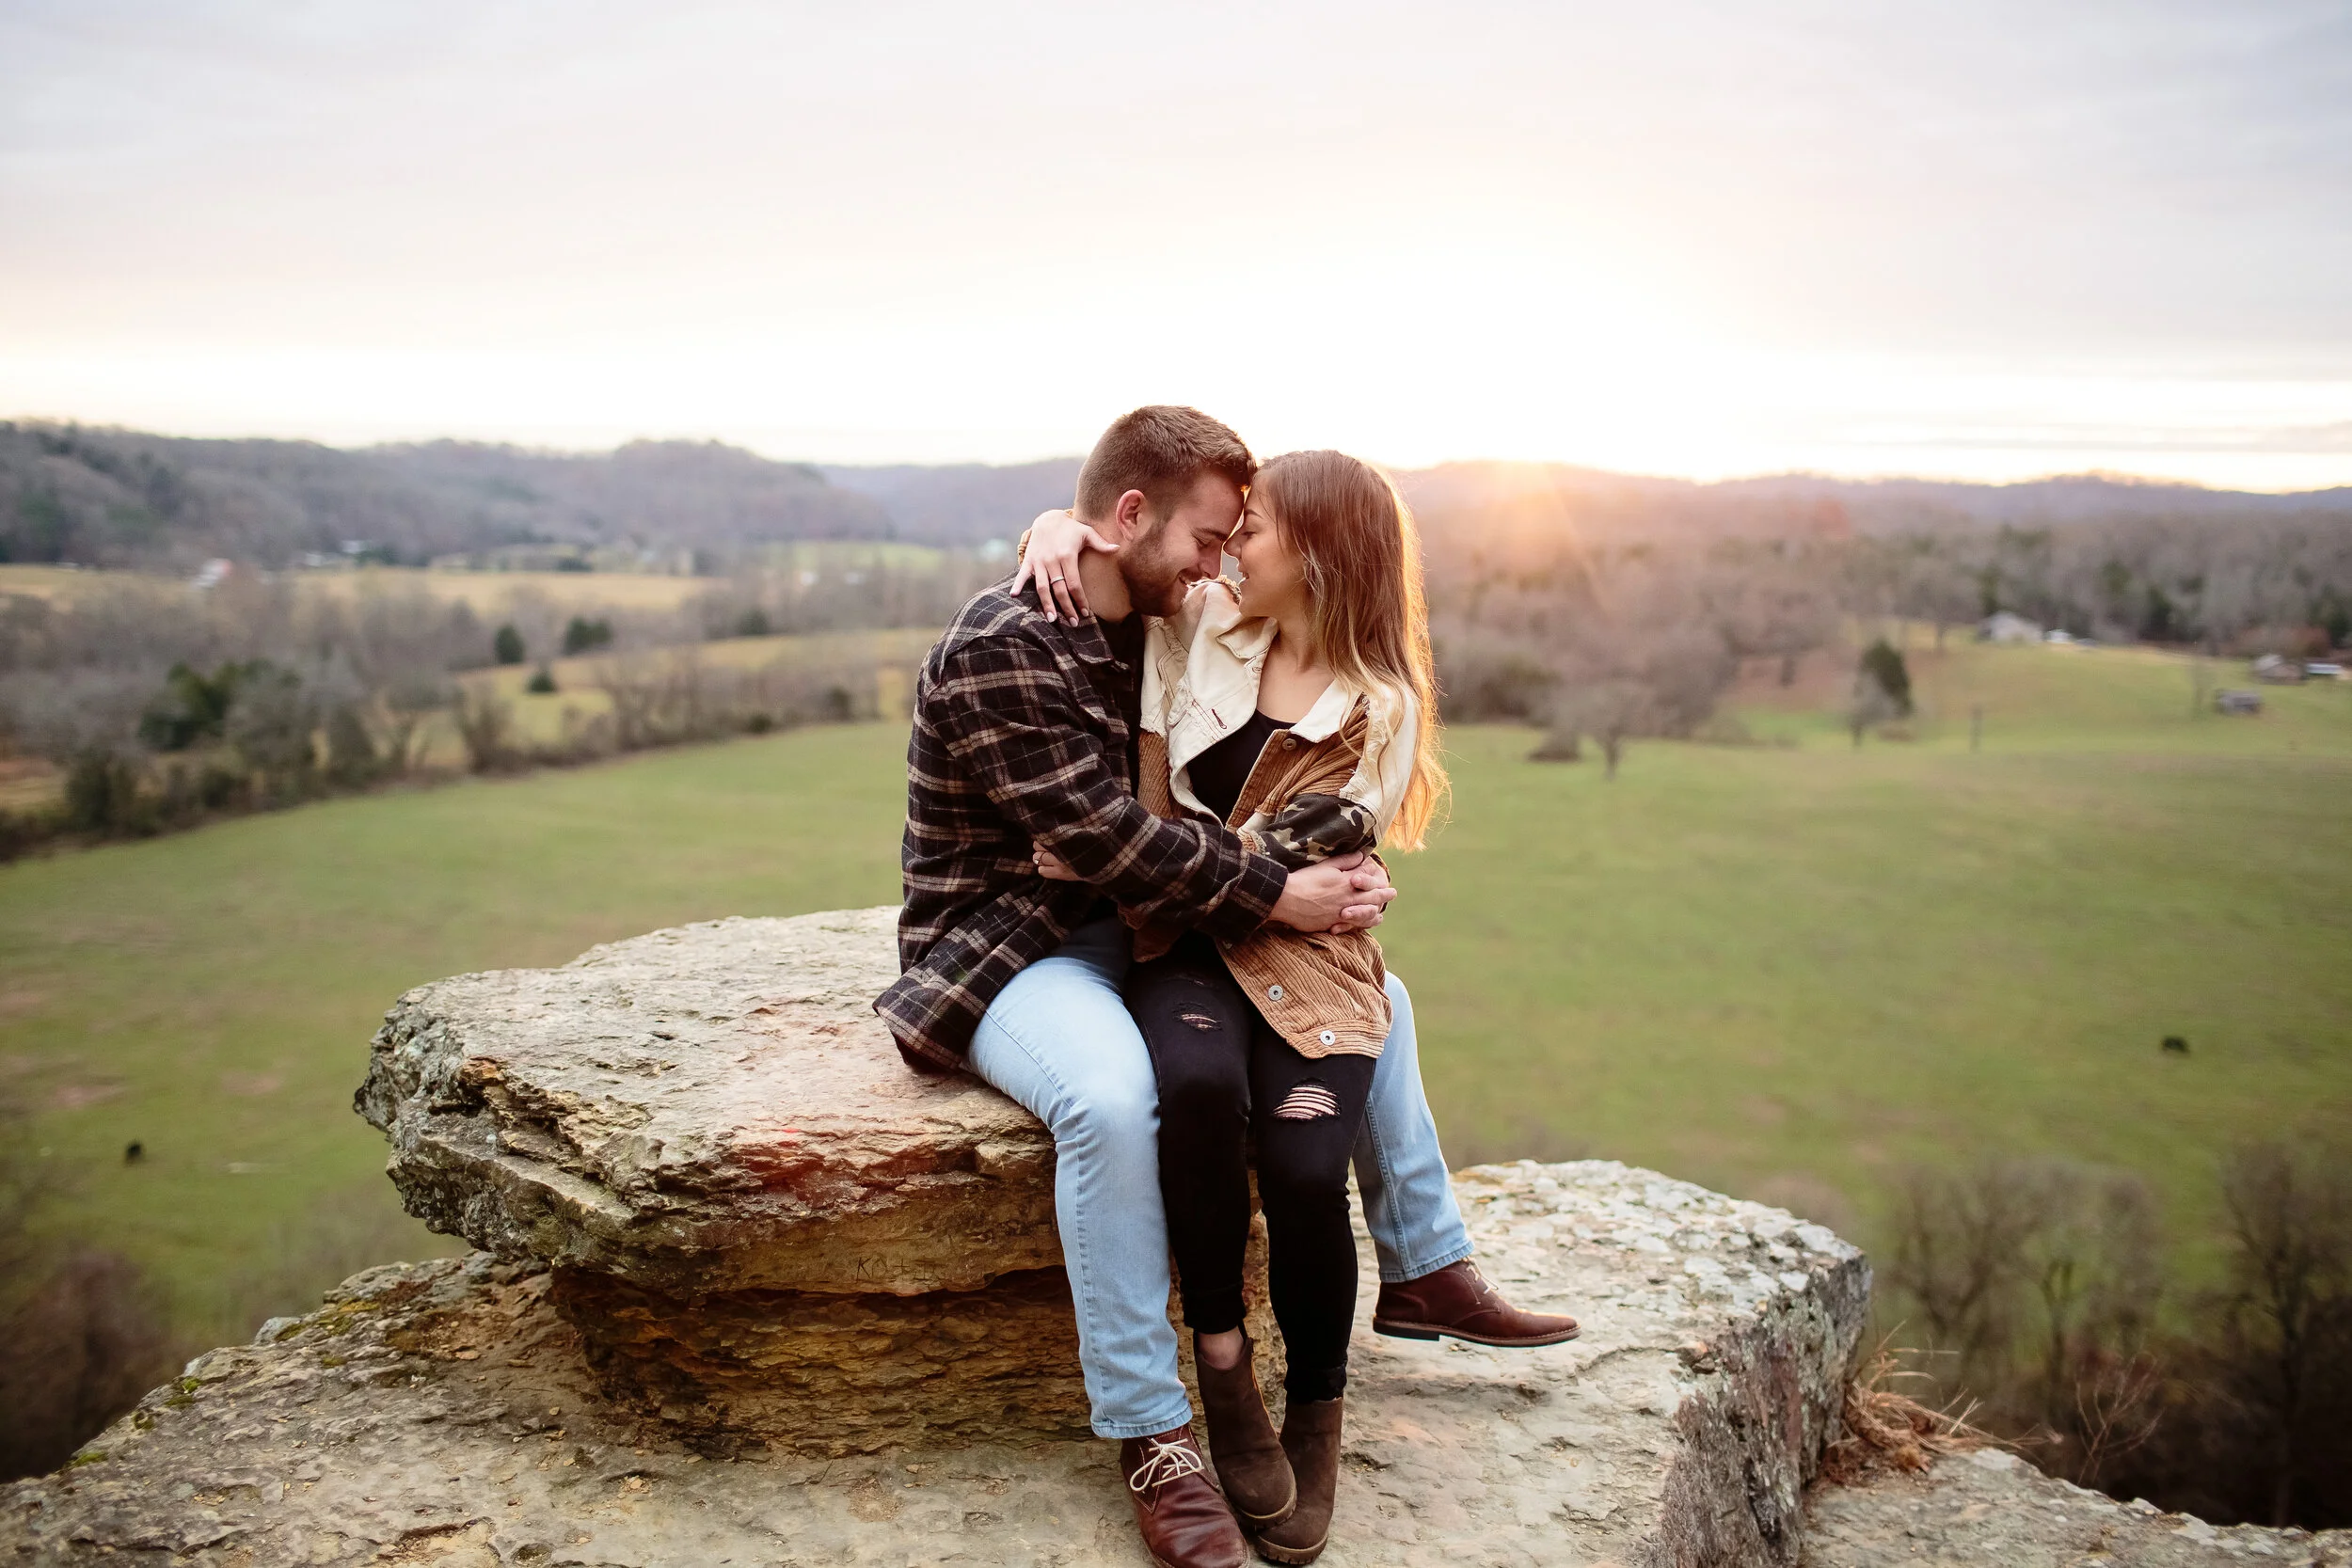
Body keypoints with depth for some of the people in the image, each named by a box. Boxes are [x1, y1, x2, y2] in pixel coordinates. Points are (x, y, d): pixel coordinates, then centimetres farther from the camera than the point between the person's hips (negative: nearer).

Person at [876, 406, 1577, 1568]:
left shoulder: (1149, 634, 8)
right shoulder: (1001, 650, -20)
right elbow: (1102, 835, -27)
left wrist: (1340, 872, -7)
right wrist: (1279, 896, -25)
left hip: (1124, 930, 9)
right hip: (1003, 951, -9)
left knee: (1377, 995, 9)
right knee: (1112, 1097, -40)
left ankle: (1425, 1270, 23)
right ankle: (1150, 1438, -27)